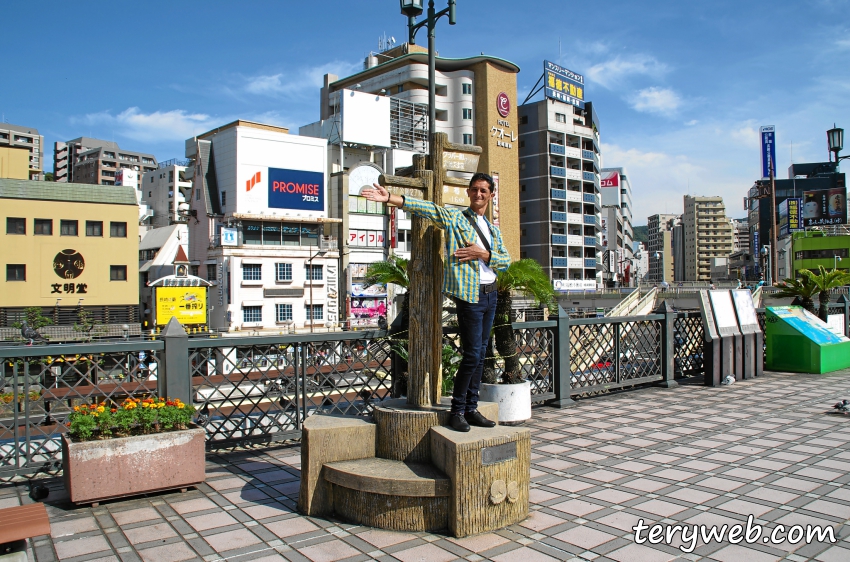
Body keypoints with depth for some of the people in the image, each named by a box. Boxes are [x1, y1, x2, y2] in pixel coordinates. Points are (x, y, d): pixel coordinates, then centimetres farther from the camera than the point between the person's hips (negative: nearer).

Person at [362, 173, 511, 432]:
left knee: (480, 355, 9)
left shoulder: (493, 229, 17)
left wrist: (483, 254, -9)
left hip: (490, 294, 7)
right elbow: (425, 208, -11)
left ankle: (471, 408, 18)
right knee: (472, 355, -9)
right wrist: (389, 198, -23)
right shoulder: (455, 218, 1)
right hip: (469, 294, -6)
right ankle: (457, 411, 4)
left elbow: (506, 260, 9)